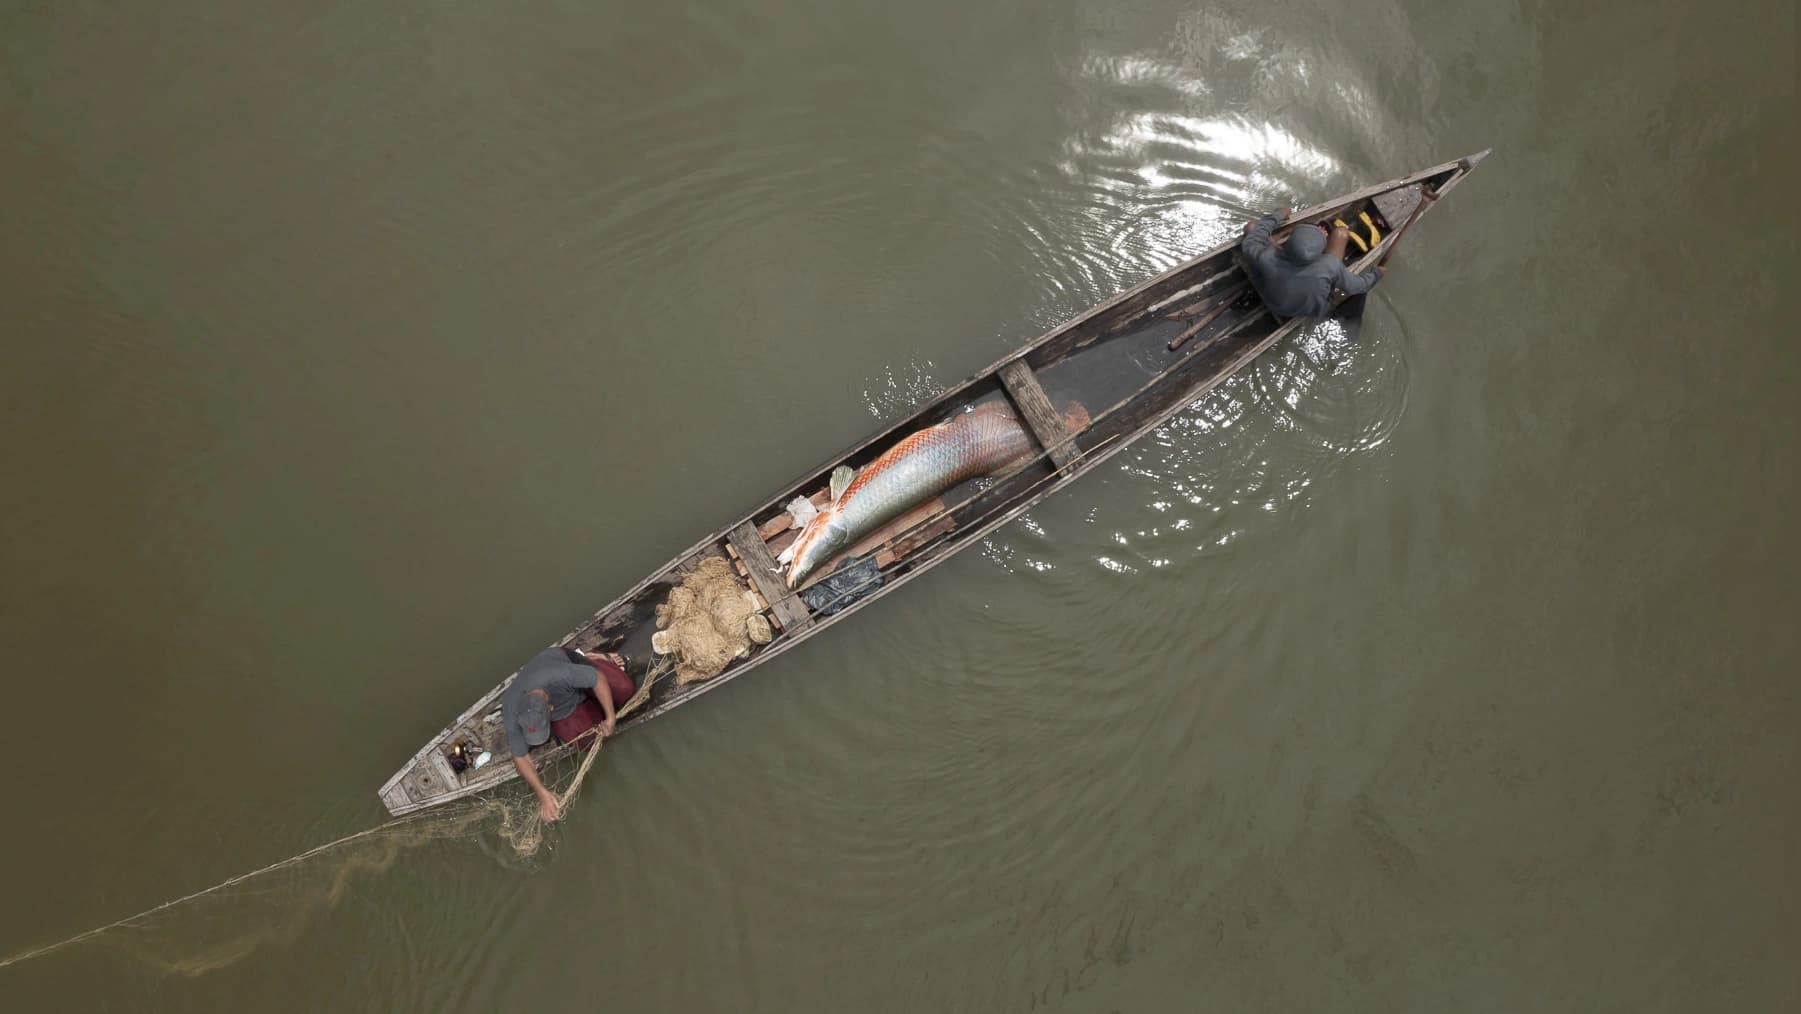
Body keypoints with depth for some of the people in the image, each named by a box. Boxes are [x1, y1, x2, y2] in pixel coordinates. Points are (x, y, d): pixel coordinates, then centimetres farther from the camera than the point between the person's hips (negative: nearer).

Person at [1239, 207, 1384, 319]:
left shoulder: (1268, 259, -39)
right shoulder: (1330, 267, -40)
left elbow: (1249, 245, -15)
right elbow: (1354, 286, -18)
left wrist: (1277, 216, -2)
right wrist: (1376, 273, 3)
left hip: (1274, 304, 0)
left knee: (1251, 228, 2)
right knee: (1341, 233, -1)